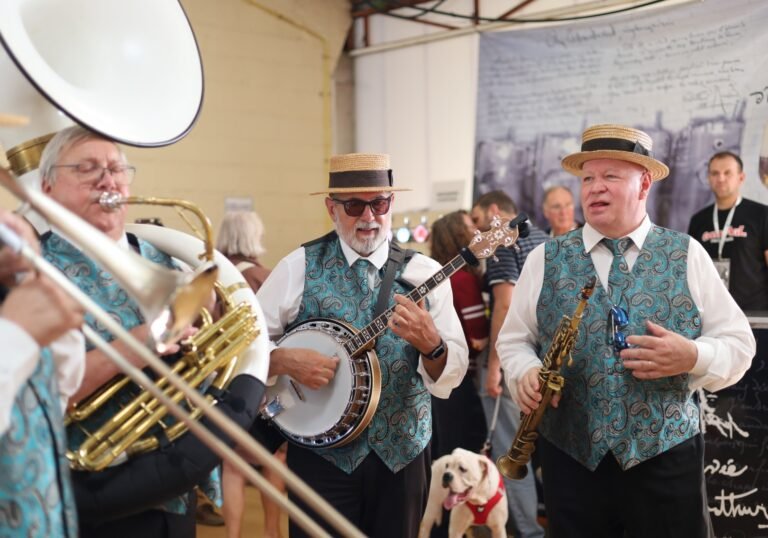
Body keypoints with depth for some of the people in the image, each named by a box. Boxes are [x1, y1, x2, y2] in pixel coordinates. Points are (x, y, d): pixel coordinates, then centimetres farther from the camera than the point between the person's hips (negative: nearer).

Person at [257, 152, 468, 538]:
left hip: (403, 454, 2)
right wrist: (287, 361, -21)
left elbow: (452, 376, -5)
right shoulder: (299, 267, -3)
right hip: (321, 452, -1)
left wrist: (430, 344, -24)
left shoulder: (424, 274, -1)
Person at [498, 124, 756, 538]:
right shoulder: (546, 259, 6)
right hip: (570, 455, 1)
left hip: (667, 454, -1)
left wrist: (693, 357, -17)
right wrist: (525, 375, -11)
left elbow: (738, 343, 3)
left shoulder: (687, 256, 3)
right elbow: (514, 339, 10)